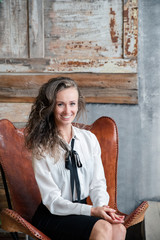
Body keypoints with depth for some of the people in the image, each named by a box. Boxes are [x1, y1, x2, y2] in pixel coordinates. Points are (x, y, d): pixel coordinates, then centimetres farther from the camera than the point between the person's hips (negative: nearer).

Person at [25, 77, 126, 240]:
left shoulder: (89, 139, 8)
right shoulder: (42, 147, -6)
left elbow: (97, 183, 7)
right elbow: (52, 200, -10)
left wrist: (103, 207, -15)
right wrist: (92, 211, -22)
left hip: (81, 210, 4)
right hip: (52, 216, -4)